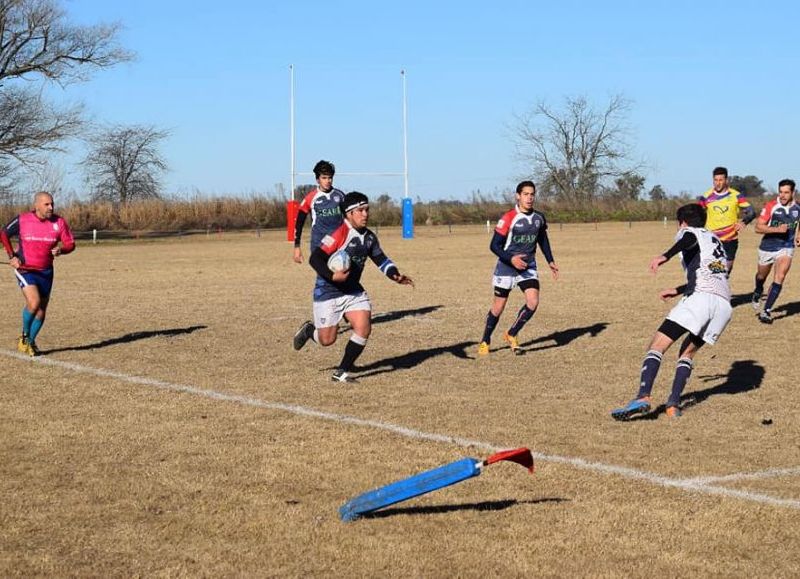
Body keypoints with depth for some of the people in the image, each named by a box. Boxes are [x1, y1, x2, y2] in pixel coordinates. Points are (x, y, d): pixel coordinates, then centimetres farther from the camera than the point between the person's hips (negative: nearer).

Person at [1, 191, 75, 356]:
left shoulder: (59, 222, -4)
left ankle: (31, 341, 30)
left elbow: (70, 243, 4)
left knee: (42, 309, 9)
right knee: (34, 303, -22)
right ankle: (24, 336, 4)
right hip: (25, 269, -4)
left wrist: (60, 249, -18)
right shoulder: (22, 220, -9)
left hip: (46, 271, 4)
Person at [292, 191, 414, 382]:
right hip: (328, 292, -6)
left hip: (354, 291, 6)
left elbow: (381, 259, 15)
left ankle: (342, 371, 3)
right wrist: (332, 276, -35)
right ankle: (308, 331, 36)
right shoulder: (338, 235, -21)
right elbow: (315, 259, -24)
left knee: (364, 328, -12)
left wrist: (395, 275, -1)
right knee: (327, 339, -1)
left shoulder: (369, 237, 2)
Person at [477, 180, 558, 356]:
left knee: (533, 302, -14)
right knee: (498, 307, 3)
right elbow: (494, 245, -16)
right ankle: (485, 341, 23)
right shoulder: (508, 219, -17)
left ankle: (511, 335, 5)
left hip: (528, 267, 4)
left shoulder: (539, 218, 1)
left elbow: (543, 239, 20)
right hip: (506, 267, -4)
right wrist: (511, 259, -28)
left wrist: (550, 261, 15)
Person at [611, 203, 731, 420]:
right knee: (688, 352, 21)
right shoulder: (715, 240, 37)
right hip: (724, 305, 7)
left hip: (700, 297, -7)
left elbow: (690, 240, -13)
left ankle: (643, 397, -26)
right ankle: (674, 404, 3)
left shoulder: (689, 232, 15)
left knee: (657, 345, -7)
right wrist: (678, 290, 55)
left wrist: (665, 256, -29)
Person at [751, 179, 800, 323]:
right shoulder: (771, 206, -17)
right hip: (768, 246, -1)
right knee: (762, 276, 21)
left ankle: (767, 311, -15)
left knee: (780, 277, -17)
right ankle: (757, 294, 55)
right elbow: (758, 227, -20)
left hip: (786, 248, 1)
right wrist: (777, 229, -31)